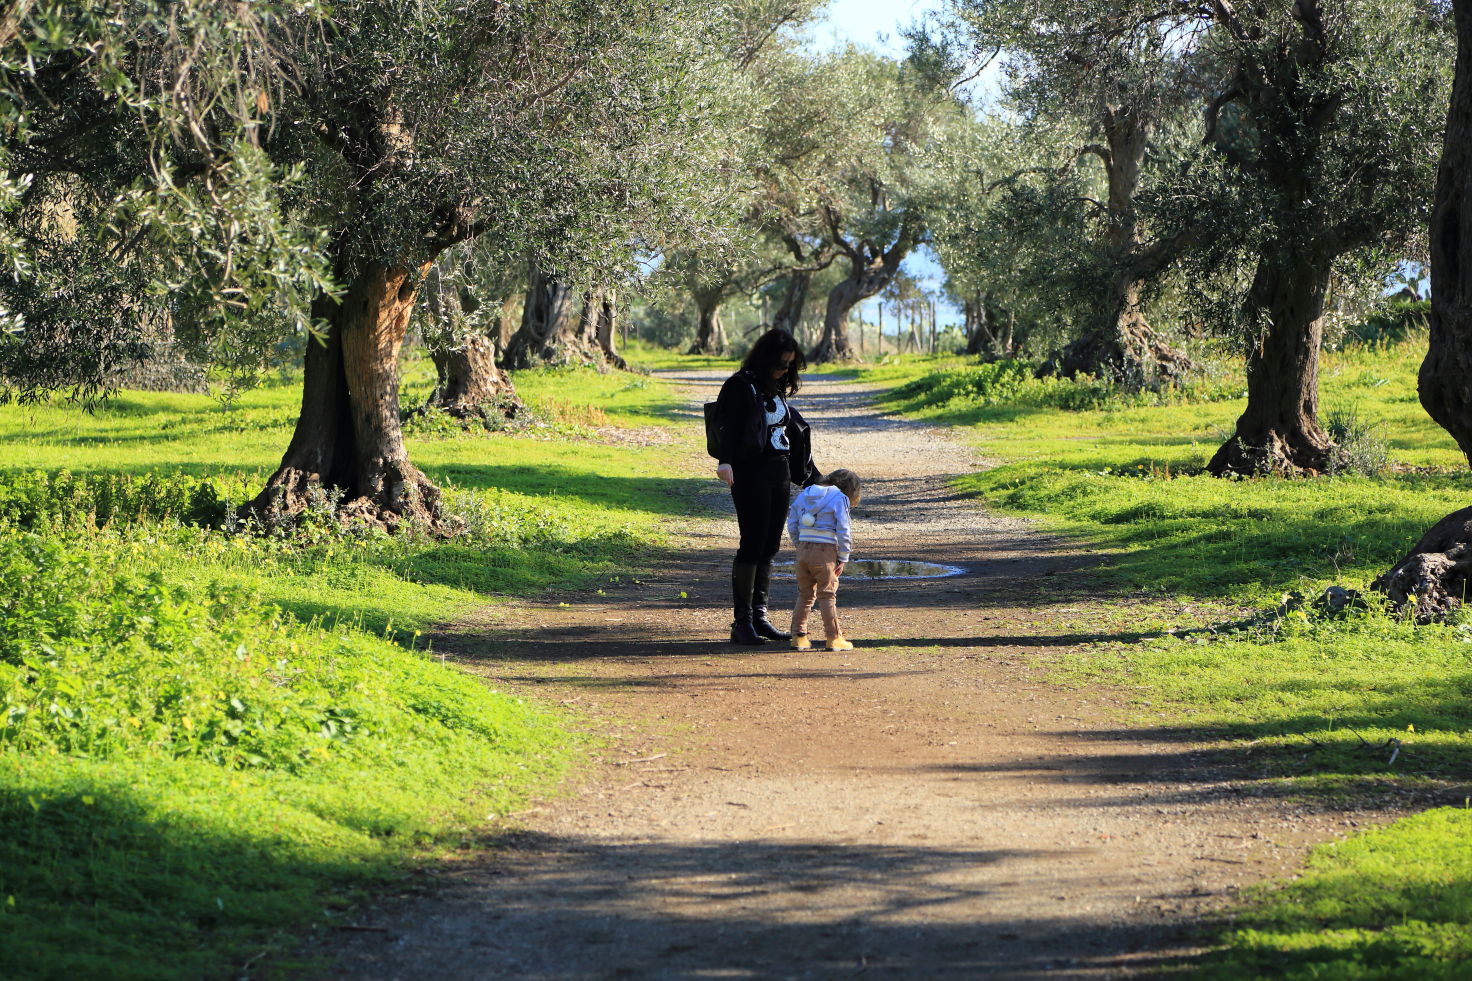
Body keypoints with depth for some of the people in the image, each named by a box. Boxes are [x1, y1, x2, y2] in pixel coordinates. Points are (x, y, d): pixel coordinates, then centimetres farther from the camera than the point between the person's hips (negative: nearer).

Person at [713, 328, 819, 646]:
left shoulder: (777, 390, 16)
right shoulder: (740, 386, -7)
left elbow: (792, 432, 23)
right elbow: (727, 427, -20)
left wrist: (809, 477, 25)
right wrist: (725, 461, -37)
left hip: (779, 473, 8)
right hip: (750, 473, -8)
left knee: (769, 547, 7)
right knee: (752, 545, -10)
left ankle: (759, 617, 12)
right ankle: (741, 622, -8)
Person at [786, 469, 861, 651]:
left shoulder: (803, 495, 14)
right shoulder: (840, 499, -5)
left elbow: (792, 526, 13)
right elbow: (843, 532, -9)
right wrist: (843, 559, -2)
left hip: (803, 551, 5)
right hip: (825, 552, -5)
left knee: (804, 595, 14)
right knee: (827, 595, 2)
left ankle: (798, 636, 12)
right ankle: (834, 638, 5)